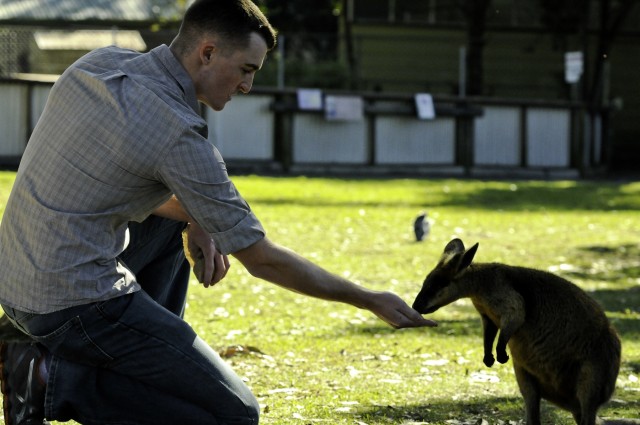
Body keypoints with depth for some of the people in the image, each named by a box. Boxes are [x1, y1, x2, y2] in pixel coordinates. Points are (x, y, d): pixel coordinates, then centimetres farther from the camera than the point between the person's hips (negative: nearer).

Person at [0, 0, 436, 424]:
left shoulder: (101, 63, 5)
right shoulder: (178, 134, -18)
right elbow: (262, 259, -10)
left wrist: (194, 221, 7)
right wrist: (370, 301, 0)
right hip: (76, 304, -9)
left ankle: (147, 362, 21)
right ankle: (58, 381, -7)